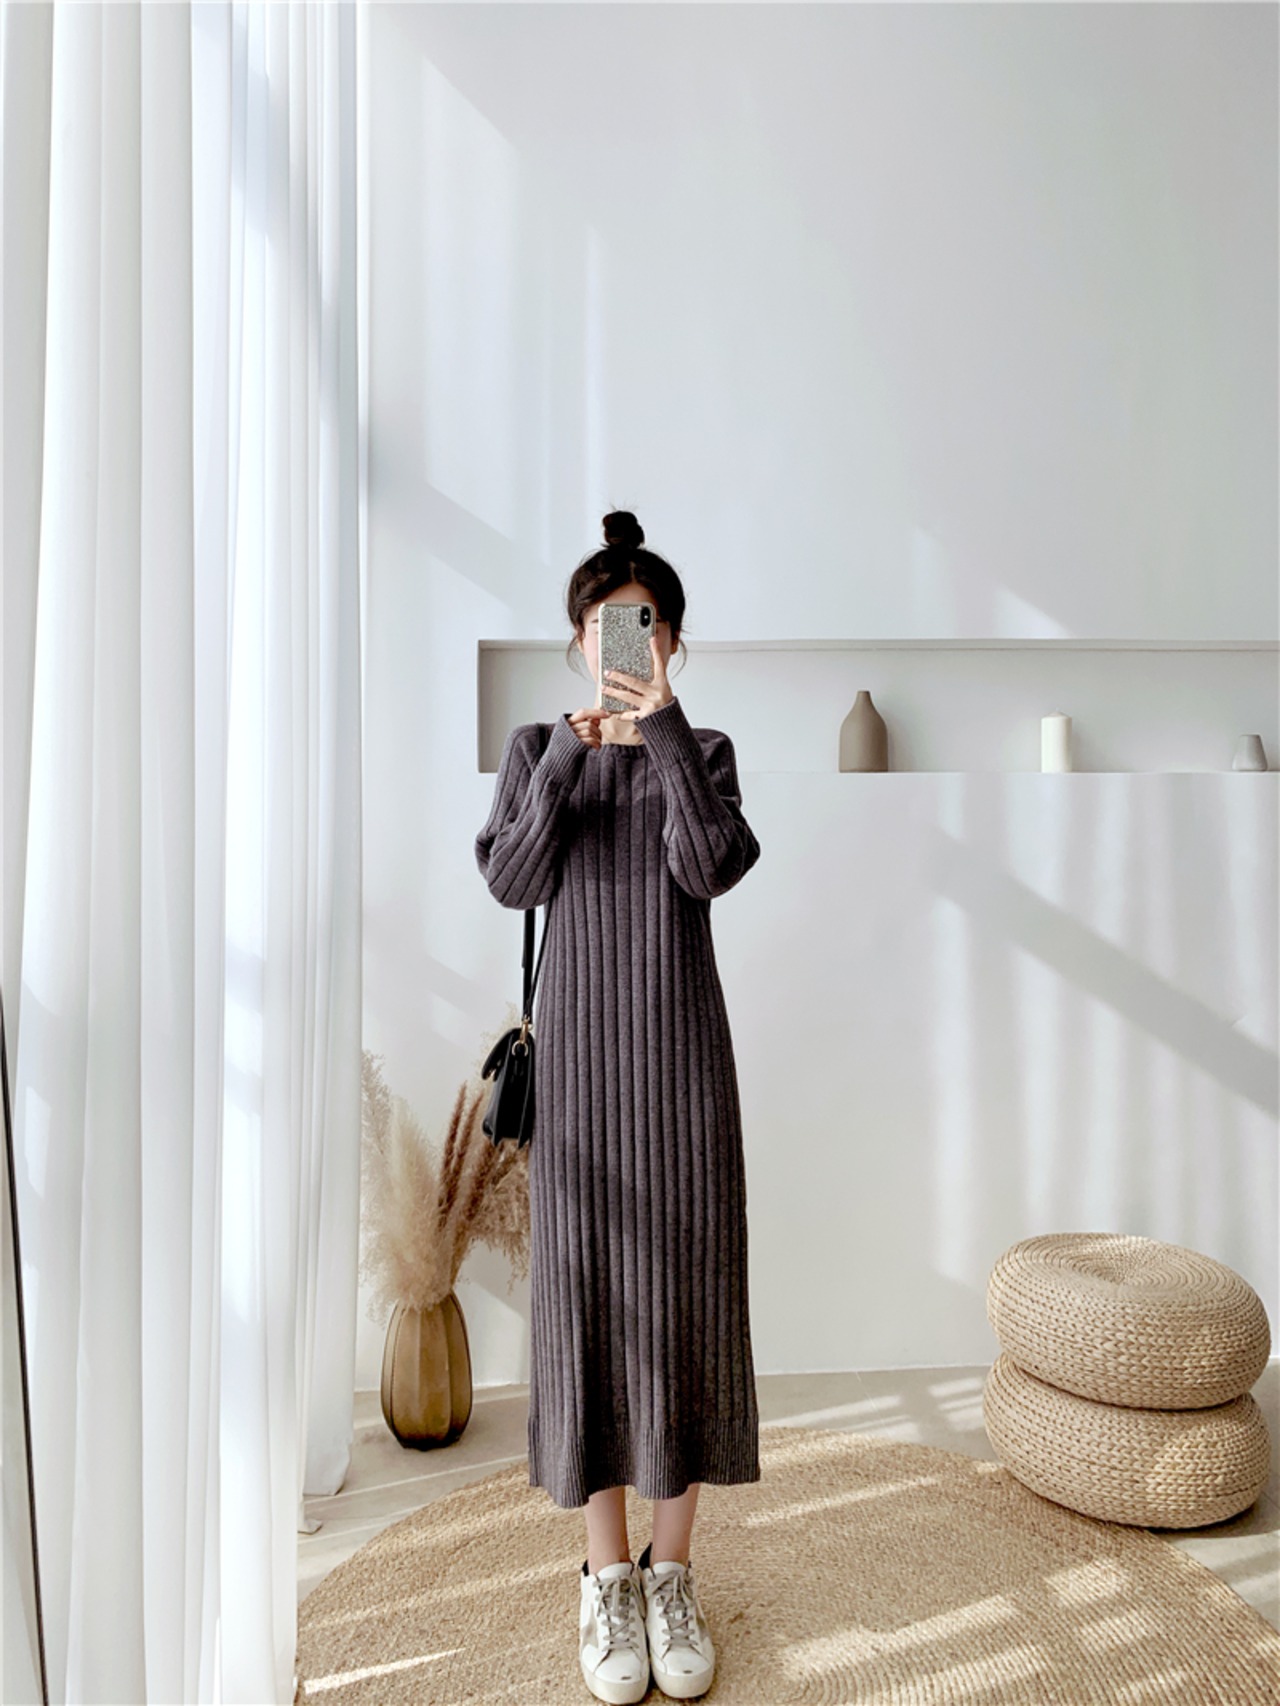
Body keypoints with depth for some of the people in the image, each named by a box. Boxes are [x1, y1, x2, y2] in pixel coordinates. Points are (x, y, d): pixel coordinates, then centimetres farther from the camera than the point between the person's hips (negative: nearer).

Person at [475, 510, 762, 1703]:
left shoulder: (702, 752, 5)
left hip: (681, 1051, 0)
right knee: (585, 1288, 4)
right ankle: (607, 1574, 23)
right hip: (578, 1048, 0)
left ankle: (671, 1570, 24)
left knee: (684, 1289, 5)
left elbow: (708, 867, -14)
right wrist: (569, 751, -16)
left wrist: (665, 730, -20)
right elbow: (511, 881, -8)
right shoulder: (537, 748, 6)